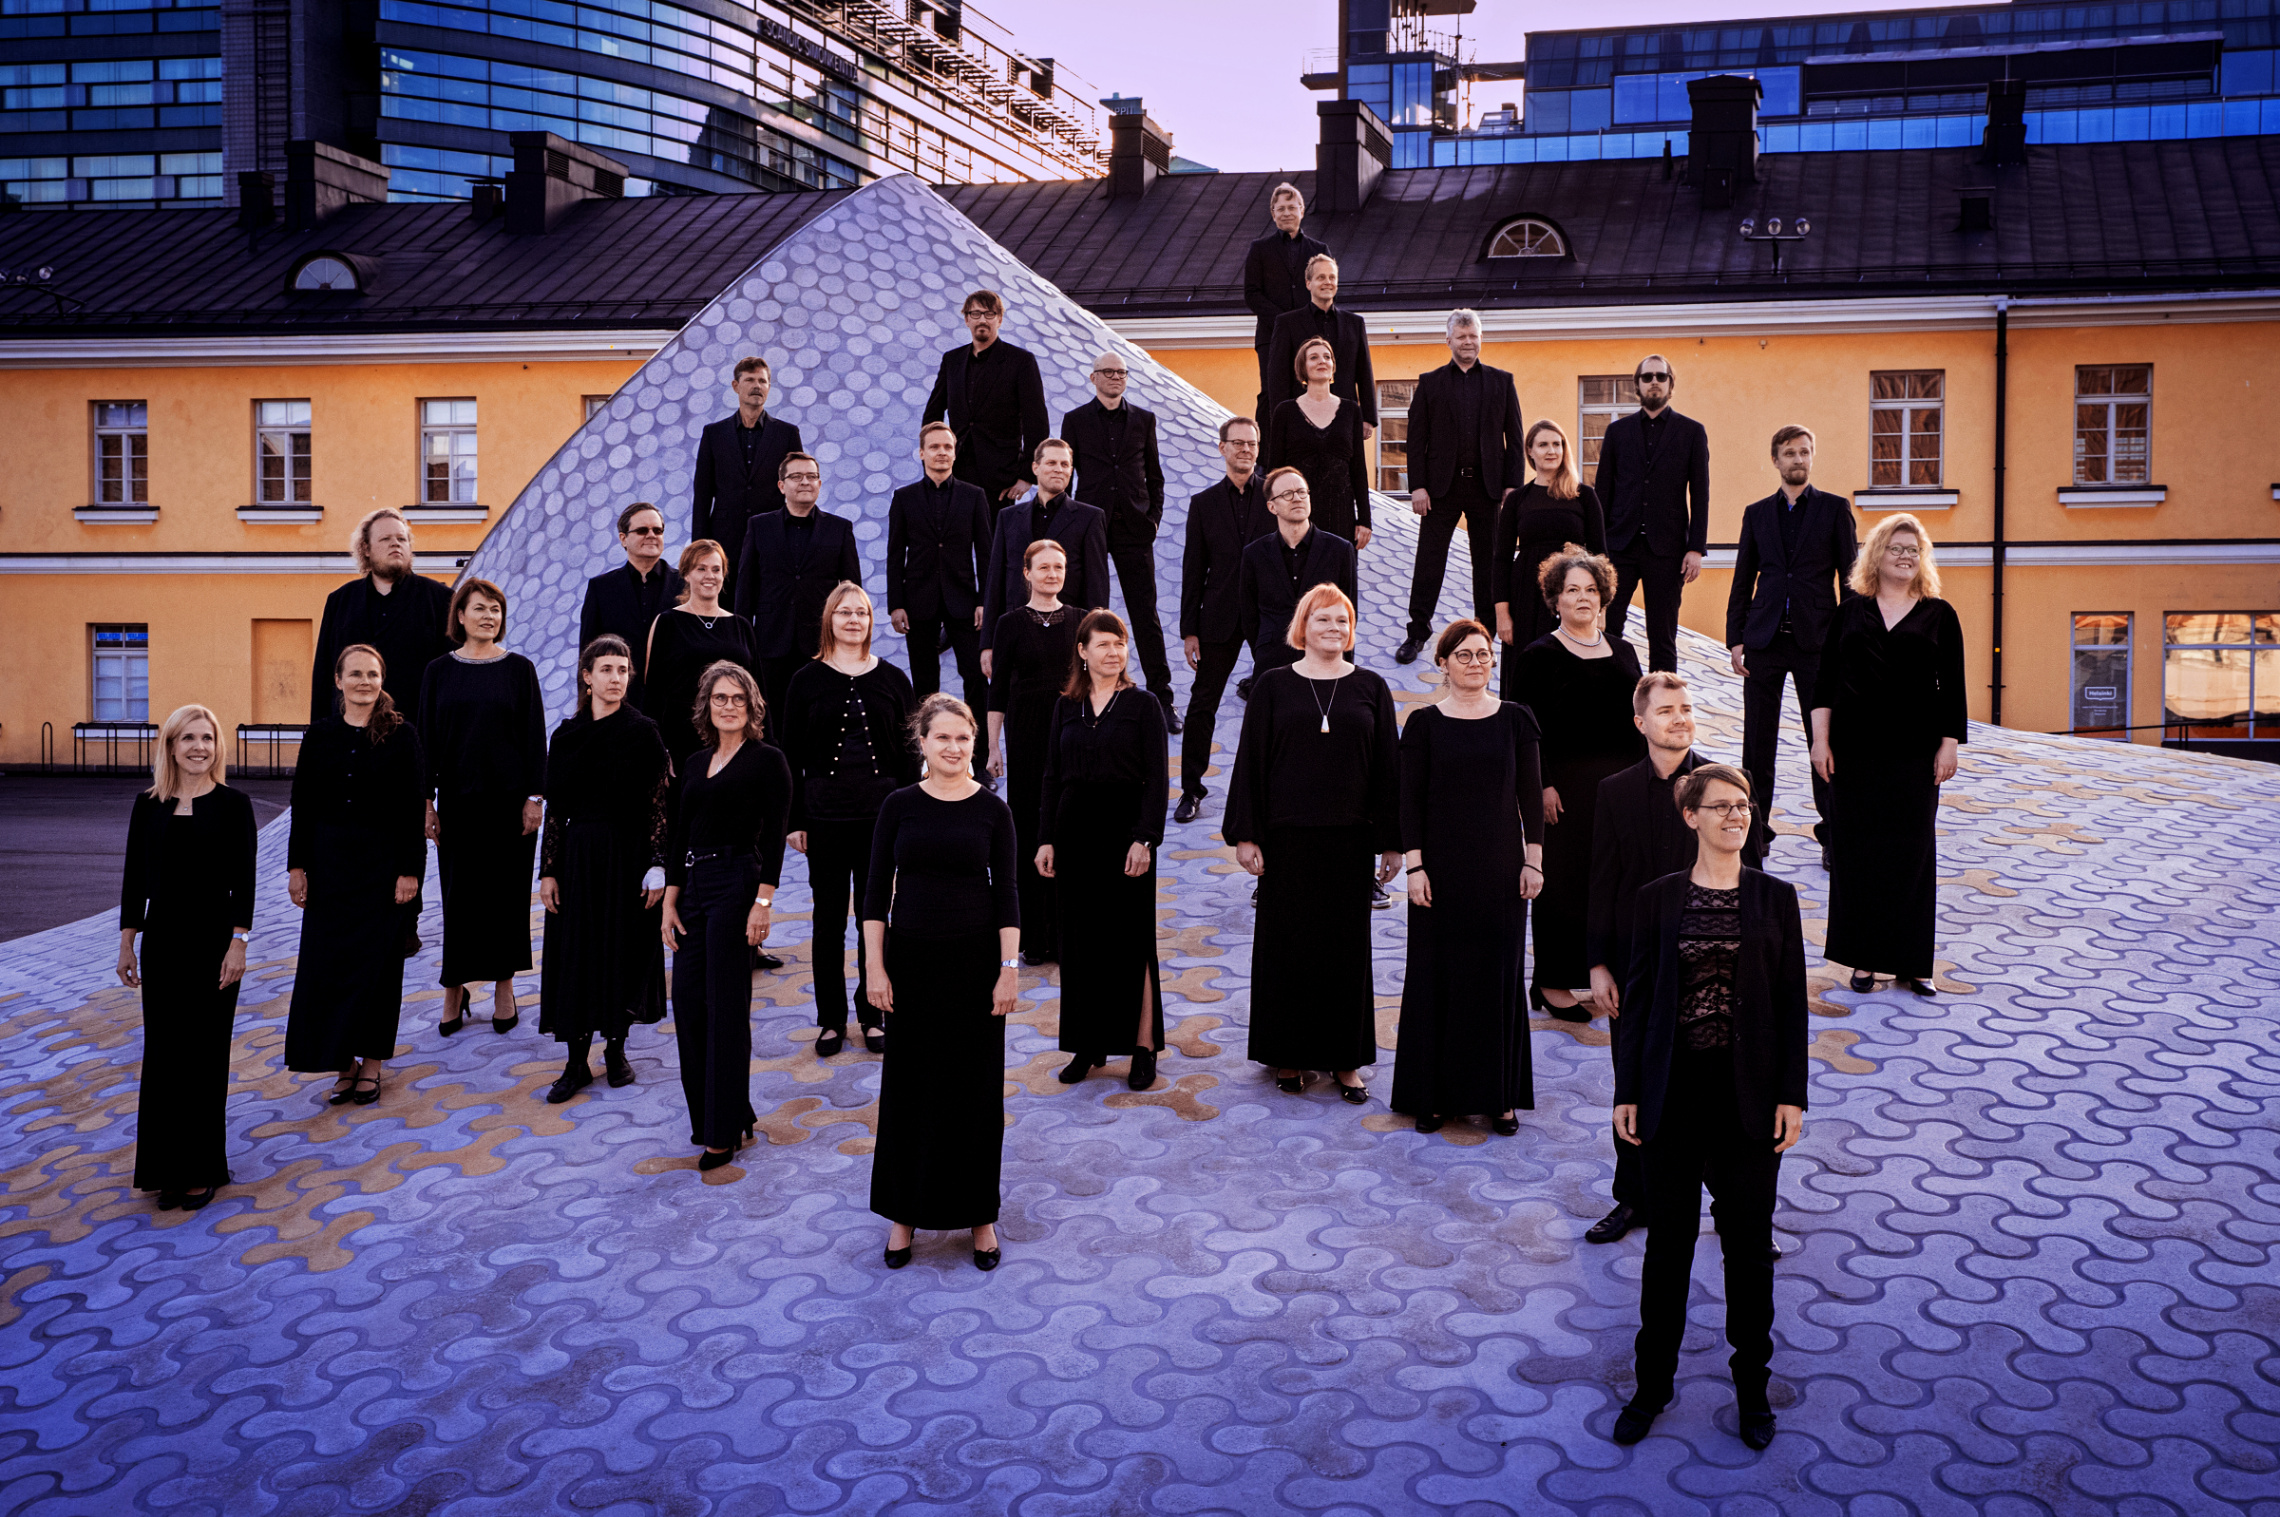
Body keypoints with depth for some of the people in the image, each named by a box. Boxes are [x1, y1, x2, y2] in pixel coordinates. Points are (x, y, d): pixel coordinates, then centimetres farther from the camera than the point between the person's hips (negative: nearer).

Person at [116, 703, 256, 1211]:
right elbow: (135, 877, 8)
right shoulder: (148, 806, 5)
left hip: (213, 940, -3)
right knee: (162, 1052, 5)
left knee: (204, 1054, 2)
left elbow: (243, 880, -5)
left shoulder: (232, 805, -3)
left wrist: (238, 944, -11)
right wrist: (127, 942, 5)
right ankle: (168, 1167, 15)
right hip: (162, 940, 3)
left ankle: (202, 1169, 11)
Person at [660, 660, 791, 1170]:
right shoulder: (695, 763, 15)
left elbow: (774, 836, -9)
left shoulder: (766, 761, -3)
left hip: (737, 885, -6)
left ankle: (725, 1130, 4)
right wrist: (670, 900, 8)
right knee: (687, 1004, 5)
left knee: (726, 1008, -4)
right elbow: (679, 835, 15)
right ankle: (705, 1116, 19)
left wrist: (763, 901, -17)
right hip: (693, 888, 7)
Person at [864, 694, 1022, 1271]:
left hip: (975, 960, 0)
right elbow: (877, 890, 0)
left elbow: (1005, 893, -1)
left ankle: (978, 1213, 20)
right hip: (911, 959, 1)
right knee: (909, 1086, 8)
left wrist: (1009, 968, -7)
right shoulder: (900, 806, 0)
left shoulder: (992, 811, -1)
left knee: (974, 1087, 7)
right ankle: (905, 1213, 22)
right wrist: (876, 967, -6)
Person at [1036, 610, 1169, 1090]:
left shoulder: (1143, 707, -1)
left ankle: (1144, 1046, 7)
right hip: (1075, 829, 4)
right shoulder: (1066, 707, 8)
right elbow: (1052, 776, 9)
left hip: (1124, 828, -3)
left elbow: (1156, 780, -6)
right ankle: (1091, 1045, 18)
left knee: (1131, 938, 0)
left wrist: (1145, 839, -15)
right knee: (1081, 937, 7)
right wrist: (1046, 838, 3)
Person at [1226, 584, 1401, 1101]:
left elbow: (1388, 767, 5)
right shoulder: (1273, 686, 1)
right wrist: (1246, 835, -6)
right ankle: (1290, 1054, 18)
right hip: (1287, 837, -1)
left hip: (1350, 838, 1)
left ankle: (1346, 1058, 17)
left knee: (1346, 945, 6)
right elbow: (1250, 762, 0)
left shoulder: (1370, 688, 4)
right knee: (1287, 943, 5)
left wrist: (1392, 842, 1)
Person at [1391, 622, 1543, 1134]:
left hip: (1500, 865, 1)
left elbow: (1530, 794, 4)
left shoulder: (1515, 720, 2)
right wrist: (1414, 866, -8)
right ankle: (1432, 1093, 15)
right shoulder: (1424, 723, -2)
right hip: (1442, 865, -1)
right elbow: (1411, 799, -3)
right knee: (1436, 975, 4)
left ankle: (1499, 1093, 17)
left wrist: (1533, 860, 0)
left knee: (1499, 973, 6)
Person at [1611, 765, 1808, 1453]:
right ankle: (1653, 1382, 24)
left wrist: (1791, 1095, -4)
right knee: (1668, 1238, 9)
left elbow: (1792, 1003, 1)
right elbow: (1637, 998, 3)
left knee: (1748, 1241, 9)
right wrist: (1628, 1091, 1)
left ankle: (1752, 1385, 25)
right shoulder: (1658, 899, 1)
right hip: (1675, 1091, 0)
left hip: (1750, 1093, 0)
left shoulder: (1775, 898, 1)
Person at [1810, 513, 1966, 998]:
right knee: (1856, 849, 3)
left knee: (1911, 851, 2)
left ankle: (1909, 960, 9)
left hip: (1914, 754, 0)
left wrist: (1948, 746, -3)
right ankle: (1865, 957, 12)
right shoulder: (1851, 612, 8)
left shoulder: (1939, 615, 6)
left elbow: (1952, 688, 4)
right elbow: (1826, 678, 7)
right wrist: (1820, 739, -1)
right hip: (1854, 750, 1)